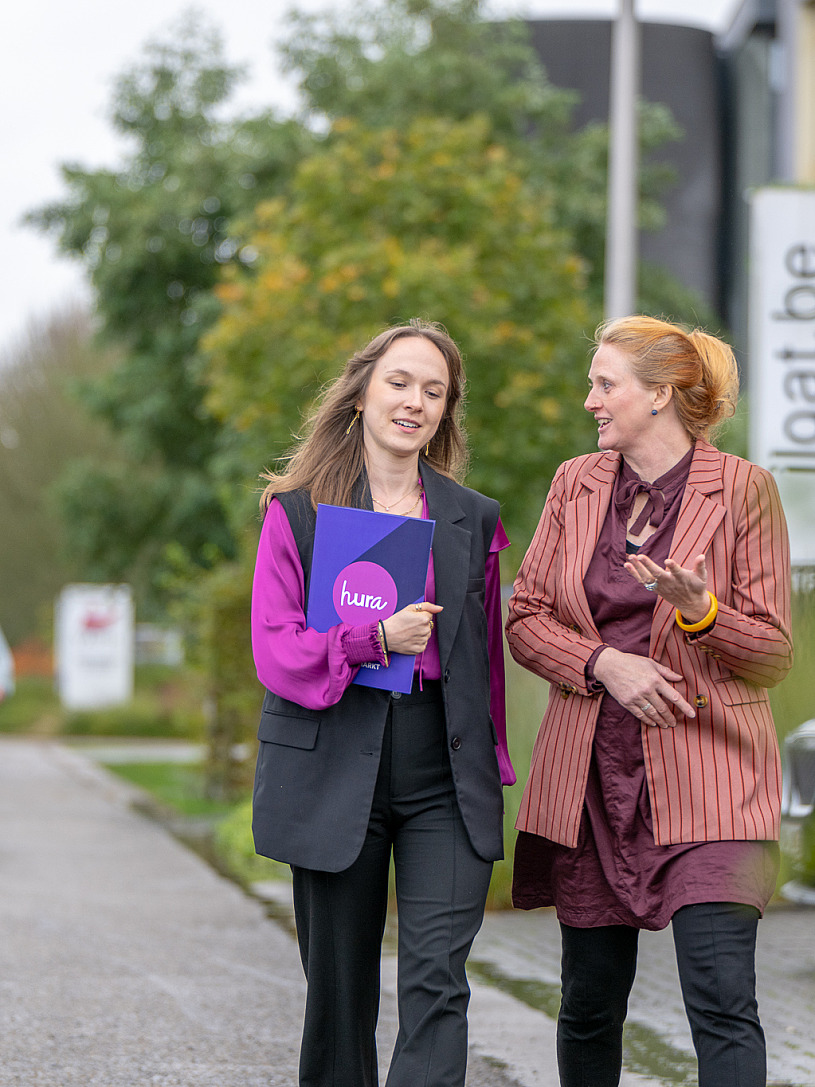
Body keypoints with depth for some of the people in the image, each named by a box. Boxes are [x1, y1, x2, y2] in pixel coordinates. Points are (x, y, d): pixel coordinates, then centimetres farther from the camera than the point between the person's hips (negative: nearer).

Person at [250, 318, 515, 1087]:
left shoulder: (473, 519, 11)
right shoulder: (296, 511, 3)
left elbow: (486, 656, 15)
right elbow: (275, 649, -5)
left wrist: (489, 767, 9)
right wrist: (375, 640, -19)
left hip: (445, 779, 1)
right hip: (334, 778, -1)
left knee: (437, 979, -11)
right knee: (339, 991, 6)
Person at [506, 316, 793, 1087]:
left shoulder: (741, 488, -3)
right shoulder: (575, 483, 9)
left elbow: (774, 653, -2)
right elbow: (524, 619, 9)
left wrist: (700, 612, -21)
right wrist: (604, 662, -9)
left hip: (705, 780, -4)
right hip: (589, 777, 4)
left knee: (722, 1002, -13)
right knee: (590, 1001, 10)